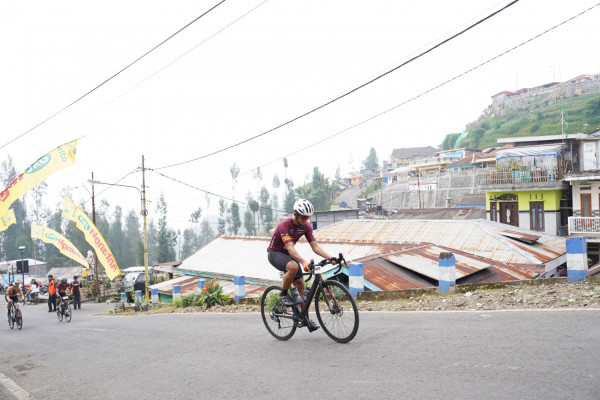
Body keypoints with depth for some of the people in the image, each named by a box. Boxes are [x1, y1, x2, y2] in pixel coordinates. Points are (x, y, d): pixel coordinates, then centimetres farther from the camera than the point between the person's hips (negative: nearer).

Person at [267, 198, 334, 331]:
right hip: (274, 253, -7)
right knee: (293, 267, -37)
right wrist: (303, 262, -53)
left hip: (288, 255, 7)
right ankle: (283, 294, -14)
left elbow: (315, 246, -11)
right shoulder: (284, 225, -29)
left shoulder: (306, 226, -8)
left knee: (300, 285, -2)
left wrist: (330, 257, -26)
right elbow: (290, 248, -39)